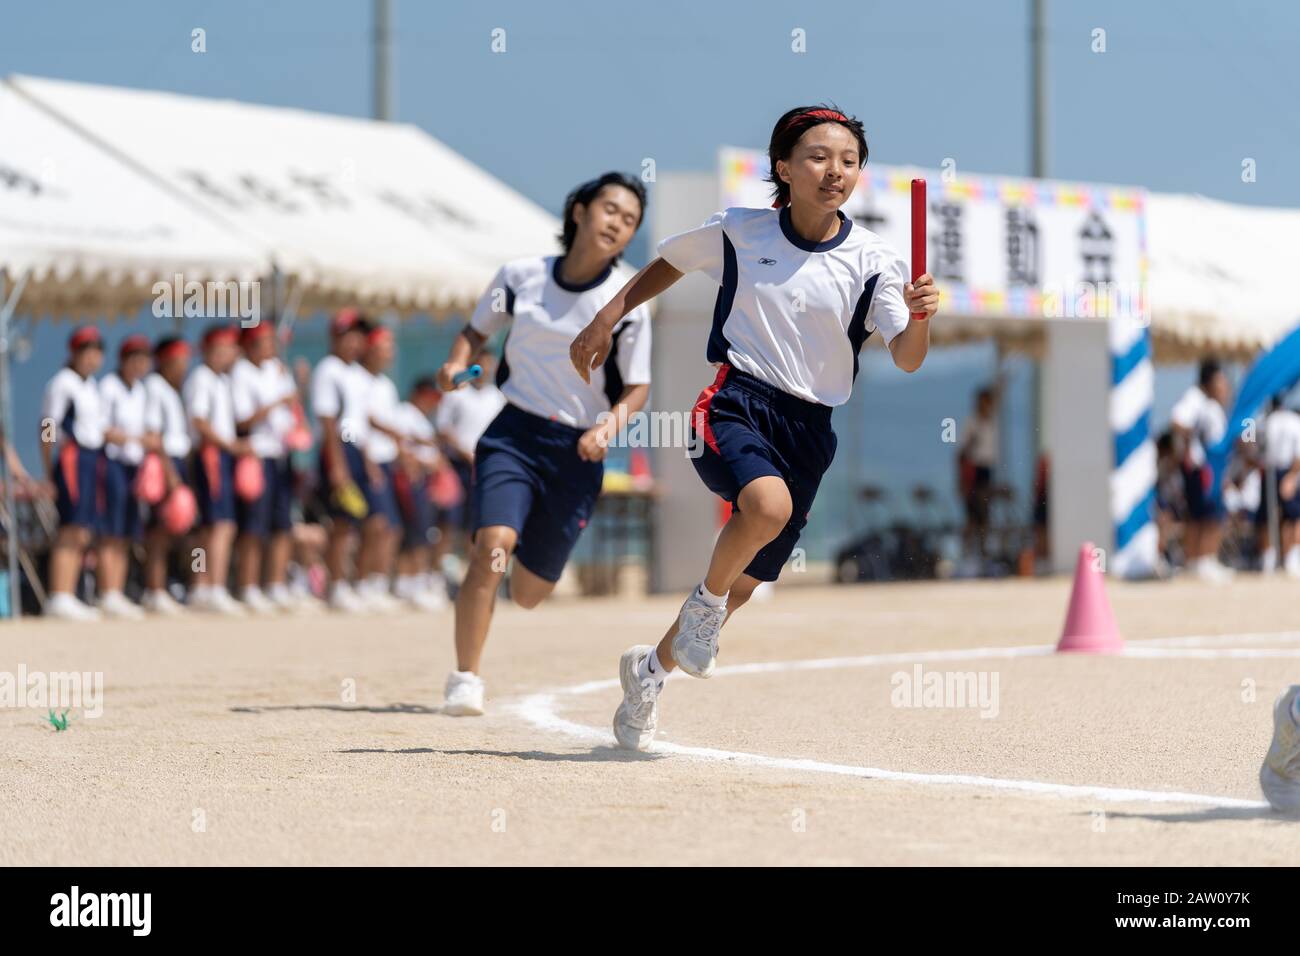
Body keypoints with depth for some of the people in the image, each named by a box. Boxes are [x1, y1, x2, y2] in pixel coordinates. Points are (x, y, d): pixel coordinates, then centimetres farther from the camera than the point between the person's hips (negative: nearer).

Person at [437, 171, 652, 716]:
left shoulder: (627, 305, -5)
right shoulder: (520, 277, -1)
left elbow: (637, 388, 3)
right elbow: (477, 330, 15)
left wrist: (607, 429, -16)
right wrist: (456, 364, -6)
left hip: (578, 450, 0)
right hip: (513, 433, 0)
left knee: (528, 593, 8)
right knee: (492, 546, -26)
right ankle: (465, 679, -17)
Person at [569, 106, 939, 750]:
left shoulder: (871, 261, -3)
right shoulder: (738, 232, -1)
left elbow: (906, 359, -13)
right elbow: (667, 264, 19)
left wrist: (919, 318, -34)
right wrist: (606, 321, 15)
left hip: (809, 428, 3)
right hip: (736, 401, -2)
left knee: (746, 582, 9)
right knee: (770, 505, -34)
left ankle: (652, 667, 36)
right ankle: (705, 600, -5)